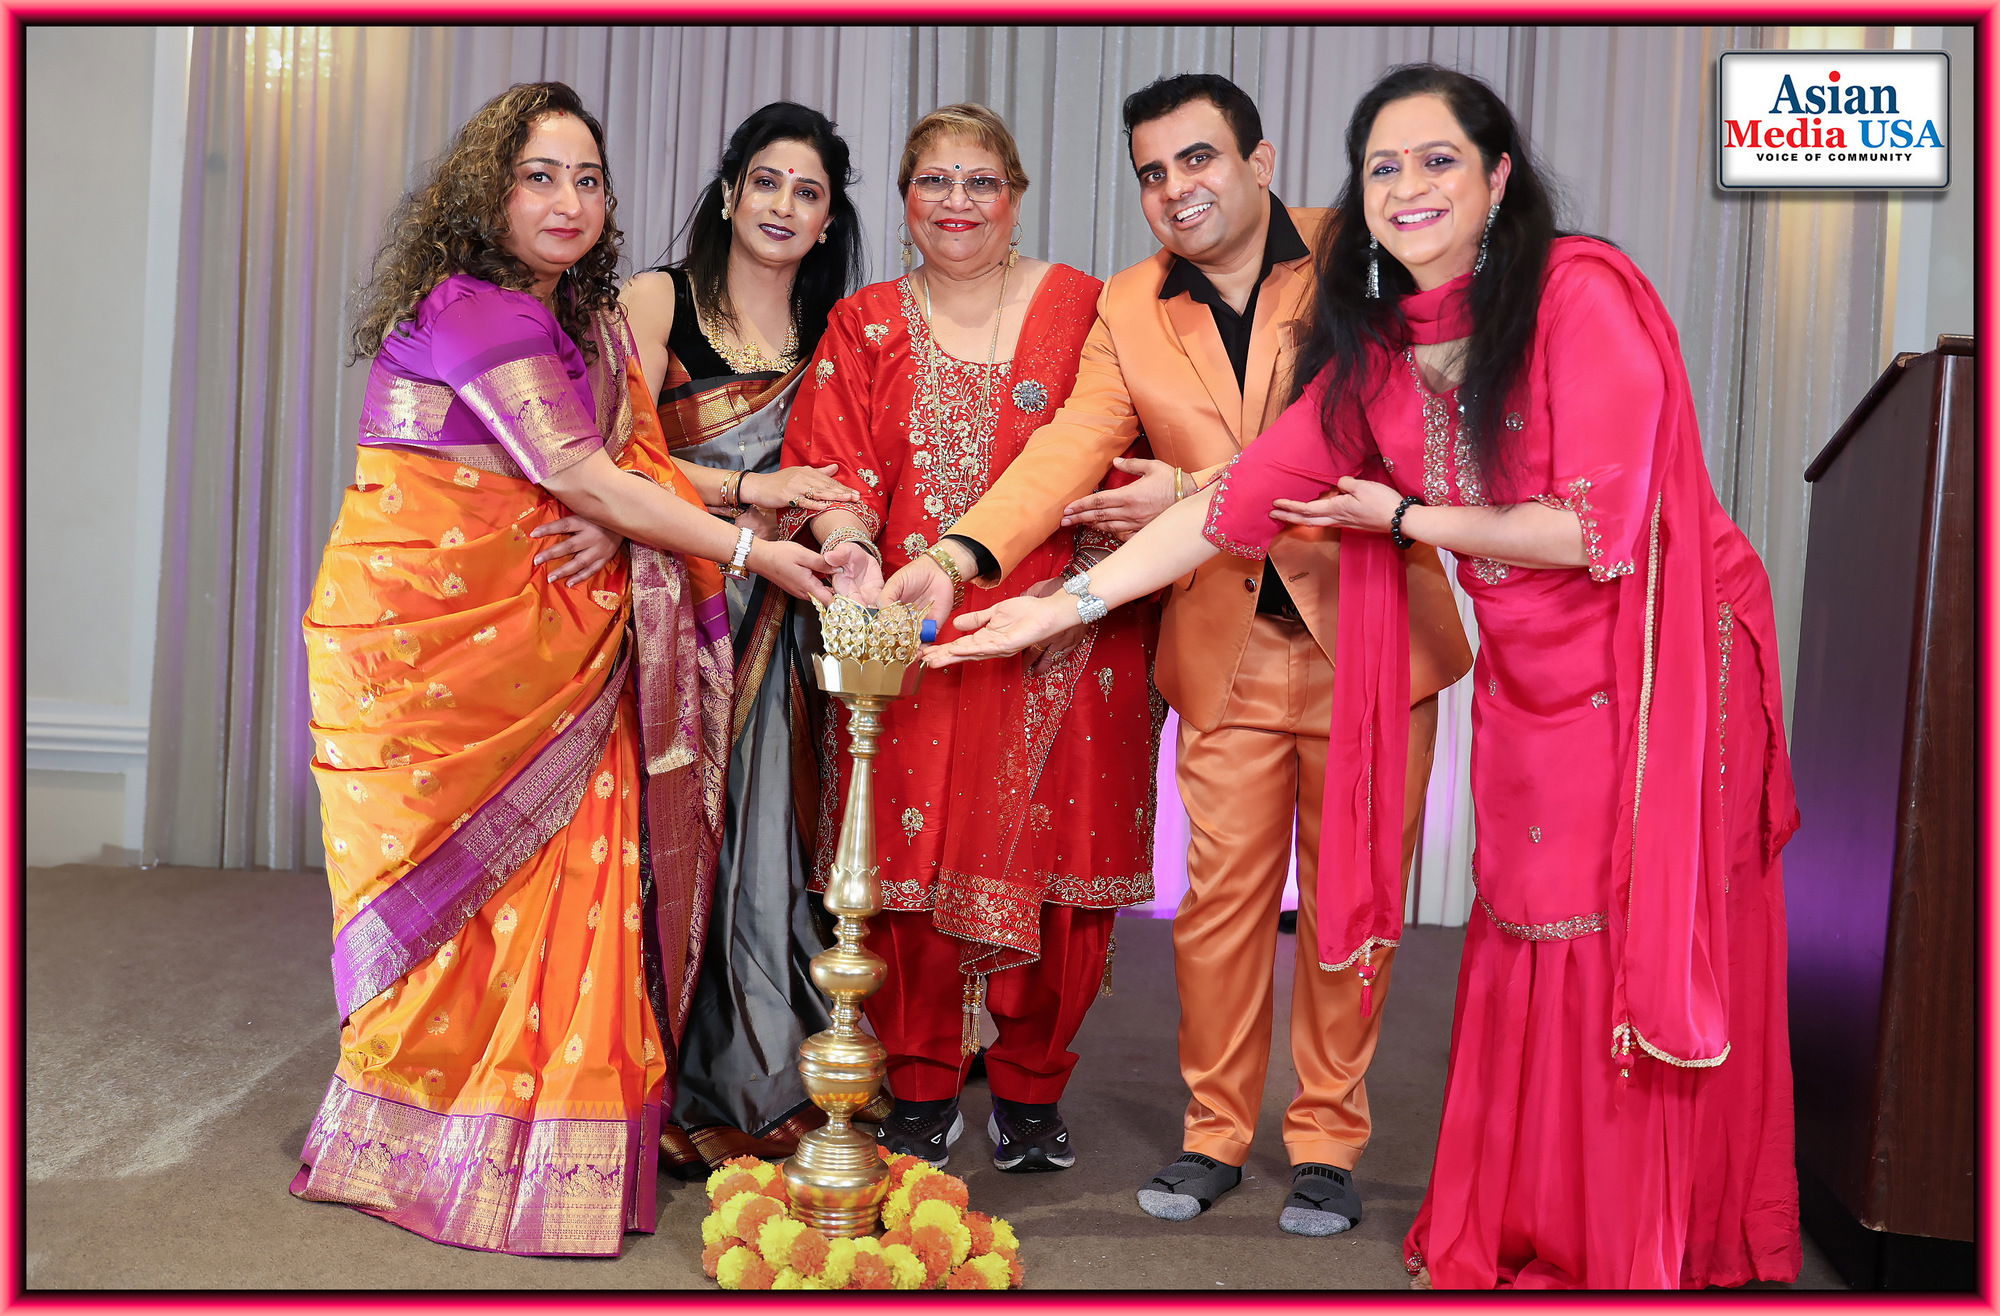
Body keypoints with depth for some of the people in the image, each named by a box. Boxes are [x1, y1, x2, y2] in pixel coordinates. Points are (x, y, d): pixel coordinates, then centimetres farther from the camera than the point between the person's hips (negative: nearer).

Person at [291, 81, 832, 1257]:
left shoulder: (590, 322, 13)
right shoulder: (469, 309, -14)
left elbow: (640, 461, 7)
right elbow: (580, 477, -17)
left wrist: (611, 531, -17)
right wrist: (755, 551, -17)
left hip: (539, 642, 7)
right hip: (433, 629, -7)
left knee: (569, 864, 3)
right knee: (467, 872, 0)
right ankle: (460, 1150, 14)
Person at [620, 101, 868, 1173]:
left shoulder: (831, 338, 13)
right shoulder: (658, 301, 3)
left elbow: (827, 490, 9)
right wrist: (748, 491, -15)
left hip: (768, 620, 3)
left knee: (758, 836, 2)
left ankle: (752, 1089, 13)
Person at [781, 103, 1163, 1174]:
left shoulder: (1077, 306, 9)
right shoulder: (864, 326, 12)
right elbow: (836, 466, 0)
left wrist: (1100, 589, -10)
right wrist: (853, 551, -20)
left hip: (1056, 644, 0)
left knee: (1051, 857, 1)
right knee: (910, 862, -1)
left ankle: (1030, 1090, 19)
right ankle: (922, 1091, 16)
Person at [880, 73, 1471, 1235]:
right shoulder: (1130, 309, 2)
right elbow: (1070, 448, -9)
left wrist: (1202, 497, -22)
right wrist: (956, 556, -25)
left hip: (1370, 629, -2)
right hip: (1231, 651, 2)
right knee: (1222, 897, 6)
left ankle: (1329, 1144, 22)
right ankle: (1217, 1133, 23)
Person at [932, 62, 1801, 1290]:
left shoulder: (1584, 295, -16)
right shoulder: (1375, 355, 3)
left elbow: (1598, 529, -20)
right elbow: (1241, 497, 1)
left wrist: (1406, 519, -10)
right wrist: (1065, 603, -3)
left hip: (1666, 662, -5)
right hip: (1532, 678, 5)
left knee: (1653, 960, 2)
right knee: (1532, 950, 8)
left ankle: (1673, 1251, 21)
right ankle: (1529, 1239, 25)